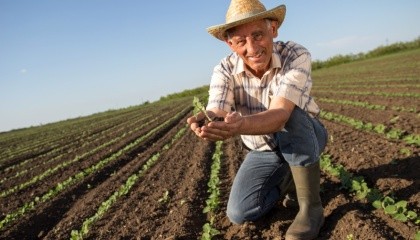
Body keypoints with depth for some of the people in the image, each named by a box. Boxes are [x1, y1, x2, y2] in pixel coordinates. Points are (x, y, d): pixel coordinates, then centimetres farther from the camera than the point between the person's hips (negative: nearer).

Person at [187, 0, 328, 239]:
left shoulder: (297, 56, -30)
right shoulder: (225, 70, -20)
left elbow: (279, 115, -44)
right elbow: (217, 113, -36)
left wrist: (240, 125, -64)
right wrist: (205, 122, -60)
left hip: (307, 138, -2)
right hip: (264, 150, 3)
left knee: (290, 113, -37)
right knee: (239, 213, -12)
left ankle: (311, 204, -19)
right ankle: (288, 177, 16)